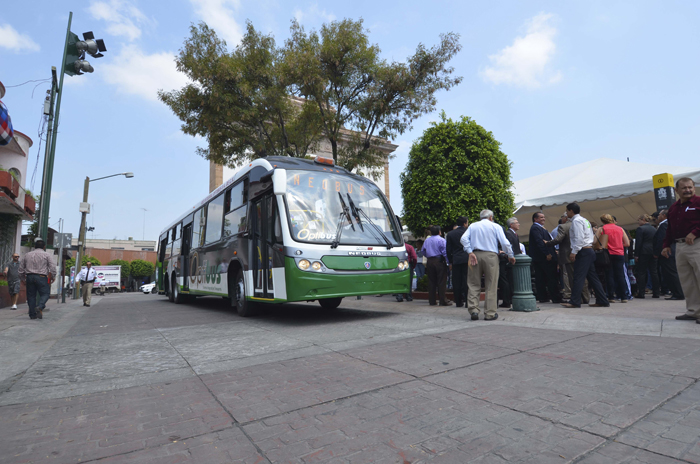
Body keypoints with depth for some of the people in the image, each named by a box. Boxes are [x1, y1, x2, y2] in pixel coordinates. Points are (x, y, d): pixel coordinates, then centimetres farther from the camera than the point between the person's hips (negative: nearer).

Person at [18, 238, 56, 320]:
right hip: (41, 277, -4)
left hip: (29, 276, 4)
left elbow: (21, 268, 17)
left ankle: (32, 314, 8)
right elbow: (52, 267, -6)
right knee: (45, 294, 0)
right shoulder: (47, 255, 1)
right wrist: (53, 277, 4)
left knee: (31, 295, 8)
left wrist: (23, 278, 25)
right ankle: (40, 307, -25)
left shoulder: (27, 255, 14)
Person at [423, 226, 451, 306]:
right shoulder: (441, 240, -7)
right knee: (441, 281, -1)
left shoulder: (427, 240, 9)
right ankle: (442, 301, 0)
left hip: (430, 262, 5)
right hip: (439, 261, -5)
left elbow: (423, 252, 14)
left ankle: (432, 301, 11)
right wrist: (448, 262, -8)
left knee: (431, 281, 8)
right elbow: (445, 252, -12)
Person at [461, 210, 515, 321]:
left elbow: (464, 239, -1)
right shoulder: (495, 226, 8)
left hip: (475, 256, 2)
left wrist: (470, 253, -5)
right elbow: (505, 243, 0)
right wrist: (511, 256, 11)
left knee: (474, 285, 6)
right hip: (490, 256, -2)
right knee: (491, 286, 4)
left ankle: (473, 310, -2)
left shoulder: (472, 226, 14)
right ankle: (490, 313, 6)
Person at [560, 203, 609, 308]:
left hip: (583, 251, -10)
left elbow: (579, 238, -19)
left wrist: (574, 252, -18)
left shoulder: (576, 220, -9)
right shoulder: (584, 220, 21)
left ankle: (574, 302, -8)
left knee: (578, 277, -9)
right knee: (592, 277, 11)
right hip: (589, 250, 10)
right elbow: (591, 236, 20)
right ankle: (602, 301, 13)